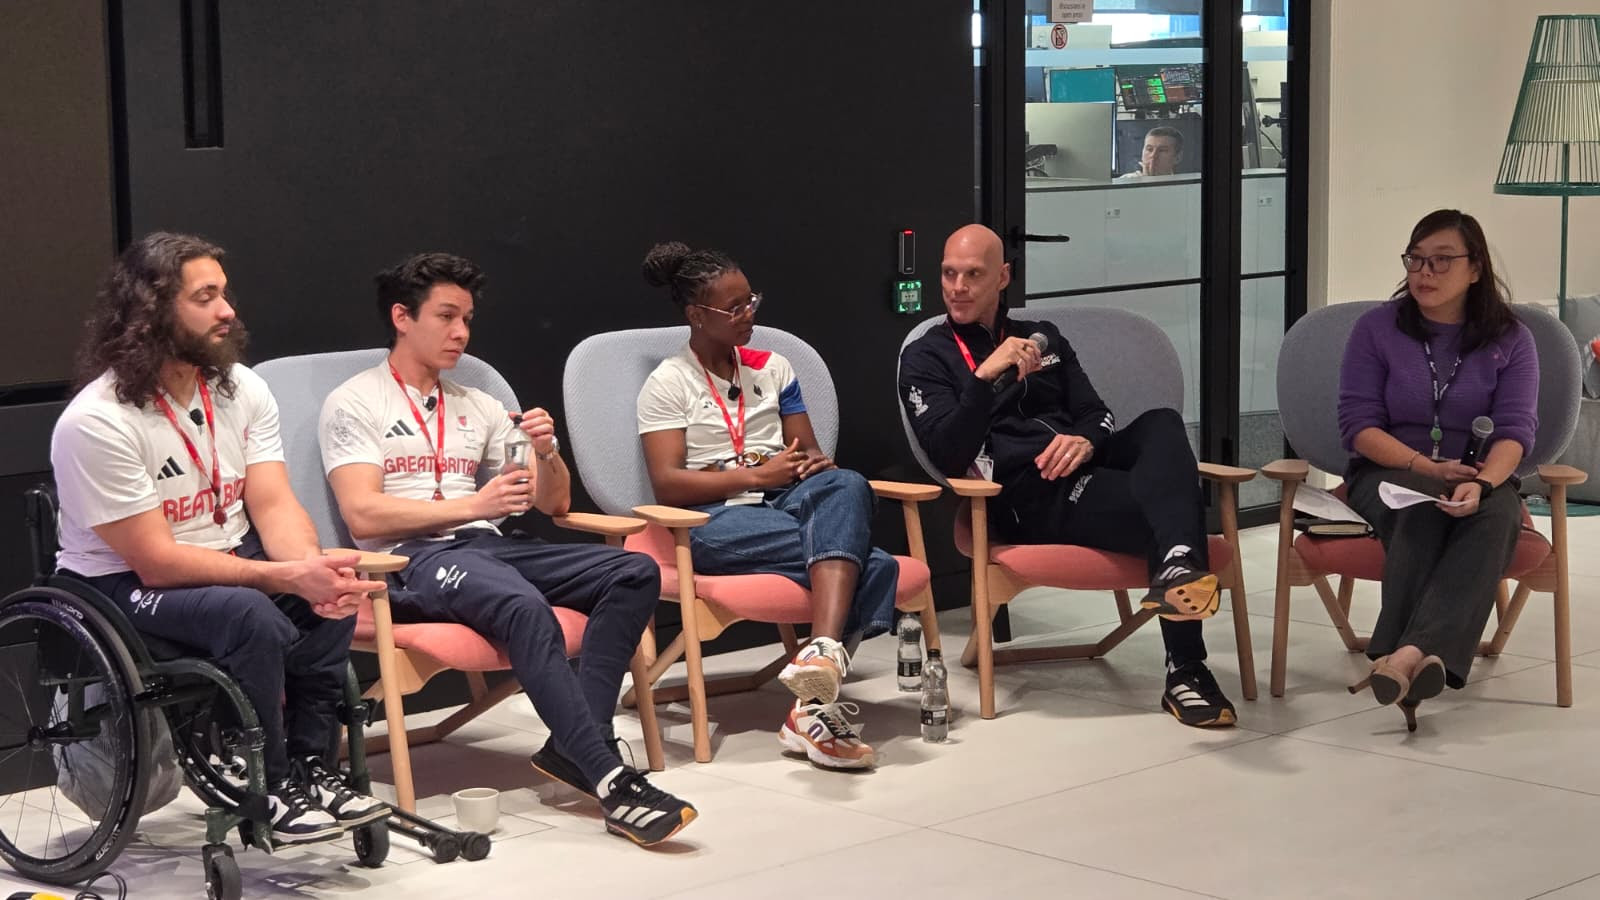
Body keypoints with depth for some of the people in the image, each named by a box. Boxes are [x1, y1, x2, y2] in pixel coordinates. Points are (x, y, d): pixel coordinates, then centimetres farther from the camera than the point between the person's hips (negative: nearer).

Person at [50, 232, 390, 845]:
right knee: (252, 616, -34)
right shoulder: (96, 422, -21)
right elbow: (156, 561, -23)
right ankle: (269, 794, -17)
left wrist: (311, 565, -29)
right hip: (124, 584, -6)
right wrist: (288, 576, -29)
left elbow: (273, 505, -5)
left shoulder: (242, 388, 0)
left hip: (230, 565, 6)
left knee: (333, 594, -22)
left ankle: (312, 769, -10)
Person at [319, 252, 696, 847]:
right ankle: (611, 781, -39)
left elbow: (554, 503, 21)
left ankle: (573, 747, -26)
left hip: (488, 546, 7)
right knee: (526, 607, -37)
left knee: (636, 572, -16)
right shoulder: (354, 405, 5)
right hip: (413, 559, -7)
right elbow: (363, 516, -10)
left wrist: (547, 454, -2)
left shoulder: (477, 407, 23)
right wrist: (473, 505, -14)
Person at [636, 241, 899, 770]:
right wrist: (758, 475, -14)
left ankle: (823, 653, -51)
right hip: (716, 520, -5)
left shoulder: (772, 369, 19)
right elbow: (668, 485, -7)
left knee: (845, 486, -36)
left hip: (787, 505, 5)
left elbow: (810, 457, 19)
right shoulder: (668, 384, 4)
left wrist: (810, 465, -8)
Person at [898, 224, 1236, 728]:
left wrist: (1086, 439, -7)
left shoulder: (1043, 338, 28)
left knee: (1161, 425, -29)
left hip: (1084, 467, 5)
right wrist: (985, 377, -18)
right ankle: (1186, 669, -35)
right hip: (1025, 496, -5)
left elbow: (1099, 415, 18)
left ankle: (1178, 566, -51)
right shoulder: (926, 358, 11)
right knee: (1163, 505, -31)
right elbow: (949, 454, -5)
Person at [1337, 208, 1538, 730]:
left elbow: (1515, 430, -7)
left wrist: (1481, 482, -30)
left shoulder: (1511, 341, 5)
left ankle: (1410, 653, -55)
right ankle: (1423, 663, -49)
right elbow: (1358, 424, -3)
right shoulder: (1377, 329, 3)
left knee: (1496, 510, -35)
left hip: (1480, 480, 1)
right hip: (1389, 476, 0)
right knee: (1424, 503, -36)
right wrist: (1427, 467, -19)